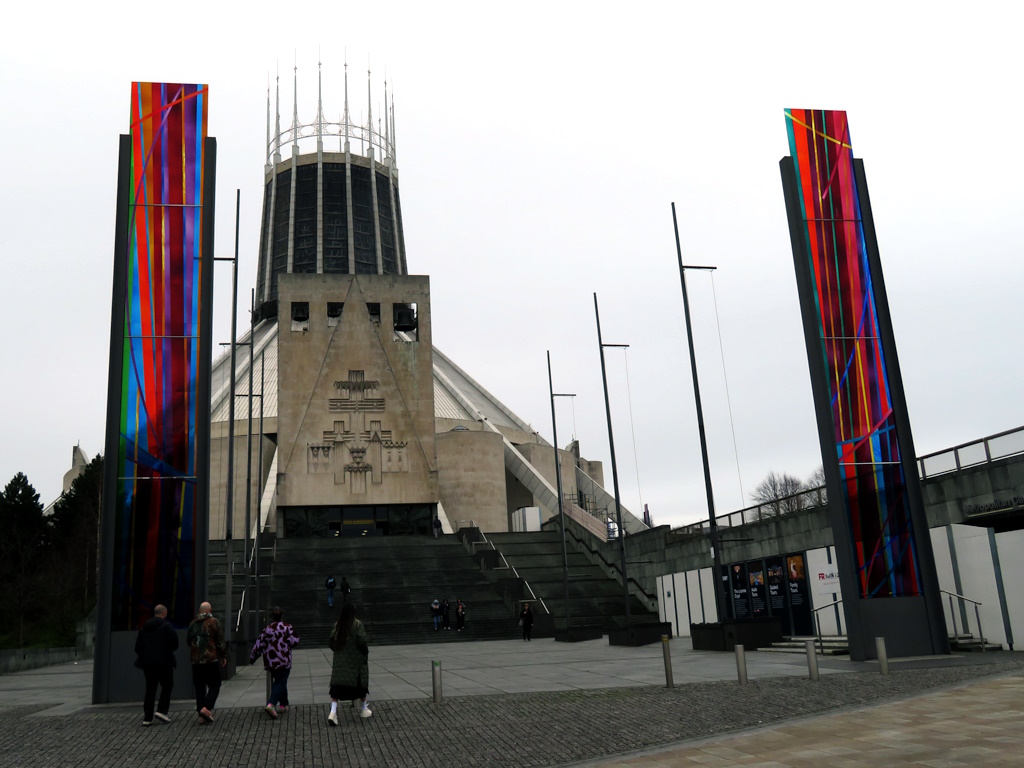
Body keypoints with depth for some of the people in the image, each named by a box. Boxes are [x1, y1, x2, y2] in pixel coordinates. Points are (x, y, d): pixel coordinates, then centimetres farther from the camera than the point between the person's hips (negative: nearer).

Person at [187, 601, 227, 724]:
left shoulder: (192, 623, 10)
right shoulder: (213, 622, -5)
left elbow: (189, 642, 20)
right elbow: (220, 641, -6)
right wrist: (224, 656, 3)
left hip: (196, 661, 5)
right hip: (211, 660, -5)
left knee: (199, 687, 8)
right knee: (214, 685, 3)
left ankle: (201, 714, 5)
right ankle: (206, 708, -16)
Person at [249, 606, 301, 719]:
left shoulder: (266, 629, 5)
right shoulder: (287, 627, -6)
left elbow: (258, 645, 5)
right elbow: (294, 641, -10)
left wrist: (252, 658, 16)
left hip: (270, 662, 5)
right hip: (283, 661, -5)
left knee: (278, 681, 20)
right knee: (281, 683, -4)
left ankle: (283, 704, 27)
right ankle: (271, 704, -24)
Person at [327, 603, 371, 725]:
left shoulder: (337, 625, 2)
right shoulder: (357, 624, -11)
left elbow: (331, 643, 4)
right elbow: (361, 642, -18)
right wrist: (366, 652, -1)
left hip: (340, 661, 3)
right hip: (356, 660, -3)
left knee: (337, 686, 1)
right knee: (361, 684, 15)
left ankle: (333, 712, -17)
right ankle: (363, 710, 28)